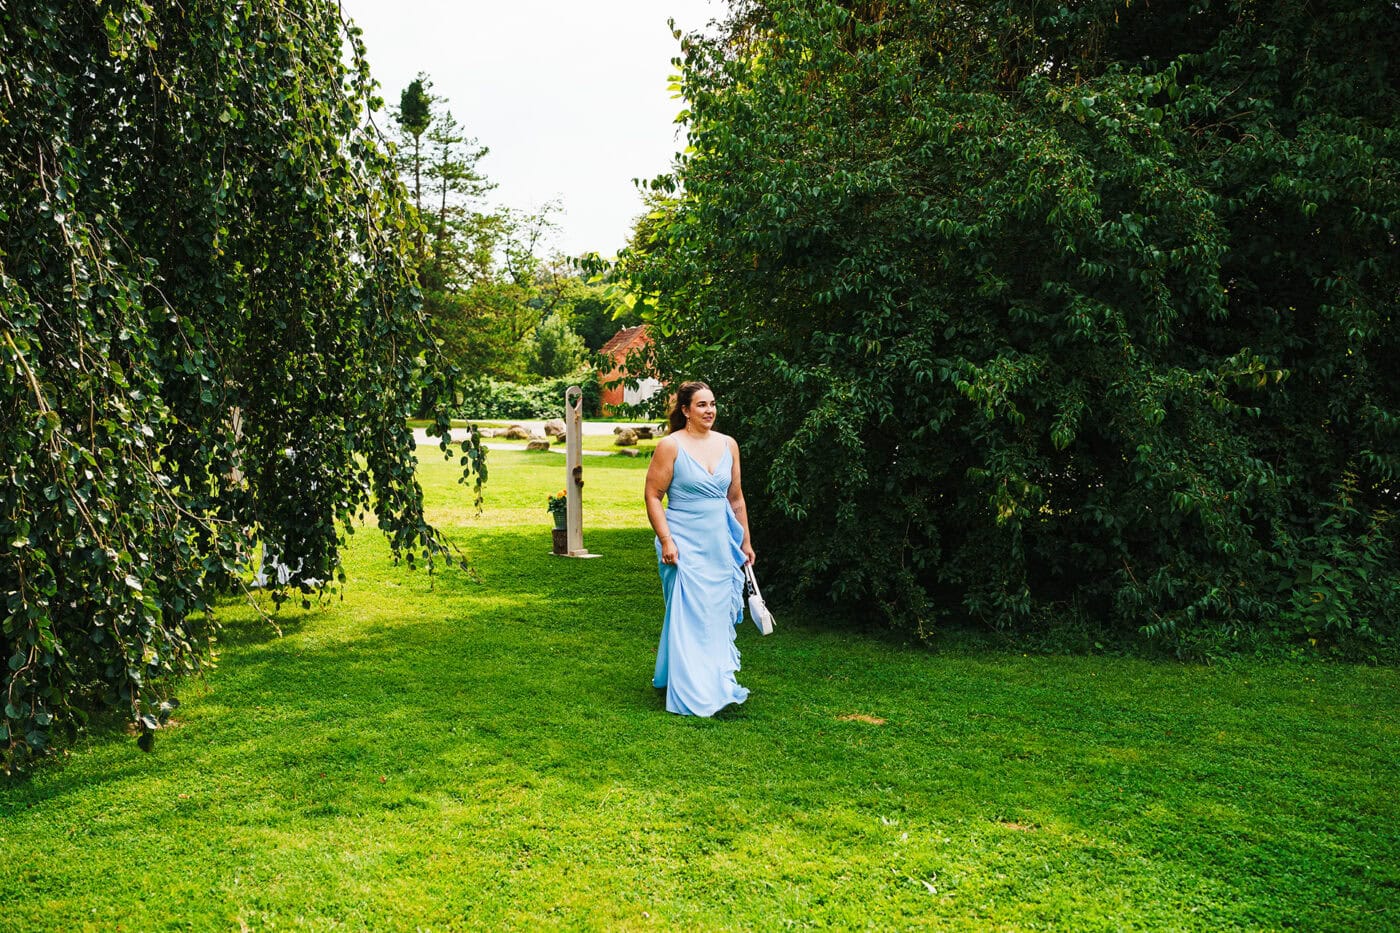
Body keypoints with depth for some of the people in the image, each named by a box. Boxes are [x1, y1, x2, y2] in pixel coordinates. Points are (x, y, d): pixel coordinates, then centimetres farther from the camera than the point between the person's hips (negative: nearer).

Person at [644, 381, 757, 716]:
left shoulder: (728, 444, 9)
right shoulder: (670, 446, -7)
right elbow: (653, 495, -8)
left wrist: (745, 541, 15)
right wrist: (665, 540, -15)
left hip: (721, 544, 5)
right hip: (685, 546, -5)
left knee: (720, 613, 9)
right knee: (689, 615, -4)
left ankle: (719, 682, 23)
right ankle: (694, 694, 2)